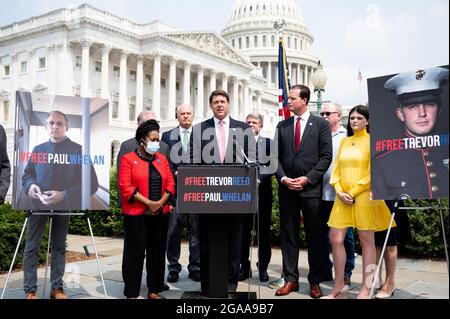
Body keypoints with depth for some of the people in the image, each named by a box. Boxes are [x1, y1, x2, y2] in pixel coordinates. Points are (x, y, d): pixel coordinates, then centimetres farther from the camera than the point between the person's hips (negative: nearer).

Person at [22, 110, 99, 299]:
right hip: (38, 205, 2)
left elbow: (91, 184, -11)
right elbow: (26, 175, 12)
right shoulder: (38, 149, 6)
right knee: (31, 247, -2)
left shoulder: (78, 150, -6)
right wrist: (30, 185, -13)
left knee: (59, 246, 10)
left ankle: (57, 287, 20)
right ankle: (30, 290, 6)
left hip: (64, 206, -1)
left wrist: (65, 195, -23)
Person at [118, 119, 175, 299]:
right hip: (137, 214, -5)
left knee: (157, 252, 10)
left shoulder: (162, 158, 12)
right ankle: (132, 293, 10)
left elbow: (170, 183, 7)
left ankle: (154, 290, 21)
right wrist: (149, 203, -15)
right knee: (135, 254, 0)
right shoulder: (128, 159, -3)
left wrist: (161, 202, -9)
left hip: (161, 214, 5)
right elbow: (125, 187, -11)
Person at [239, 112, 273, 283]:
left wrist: (259, 179, -18)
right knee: (243, 230, 5)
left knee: (263, 230, 6)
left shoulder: (268, 143, 4)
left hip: (262, 192, -1)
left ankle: (263, 267, 16)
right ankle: (245, 266, 15)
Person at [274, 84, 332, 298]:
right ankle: (290, 279, 15)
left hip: (311, 188, -3)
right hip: (287, 188, 3)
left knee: (314, 236, 4)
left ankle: (315, 281, 14)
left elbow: (326, 156, -3)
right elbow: (276, 156, 9)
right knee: (288, 235, 6)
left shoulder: (321, 124, 2)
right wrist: (283, 178, -5)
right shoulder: (282, 126, 12)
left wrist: (307, 179, -11)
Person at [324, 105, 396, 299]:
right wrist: (339, 191, -2)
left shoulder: (372, 140, -1)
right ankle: (339, 286, 13)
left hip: (364, 196, -5)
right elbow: (336, 169, 13)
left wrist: (353, 192, -12)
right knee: (335, 239, 2)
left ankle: (366, 288, 9)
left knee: (366, 241, 1)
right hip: (343, 198, 6)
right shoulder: (344, 141, 15)